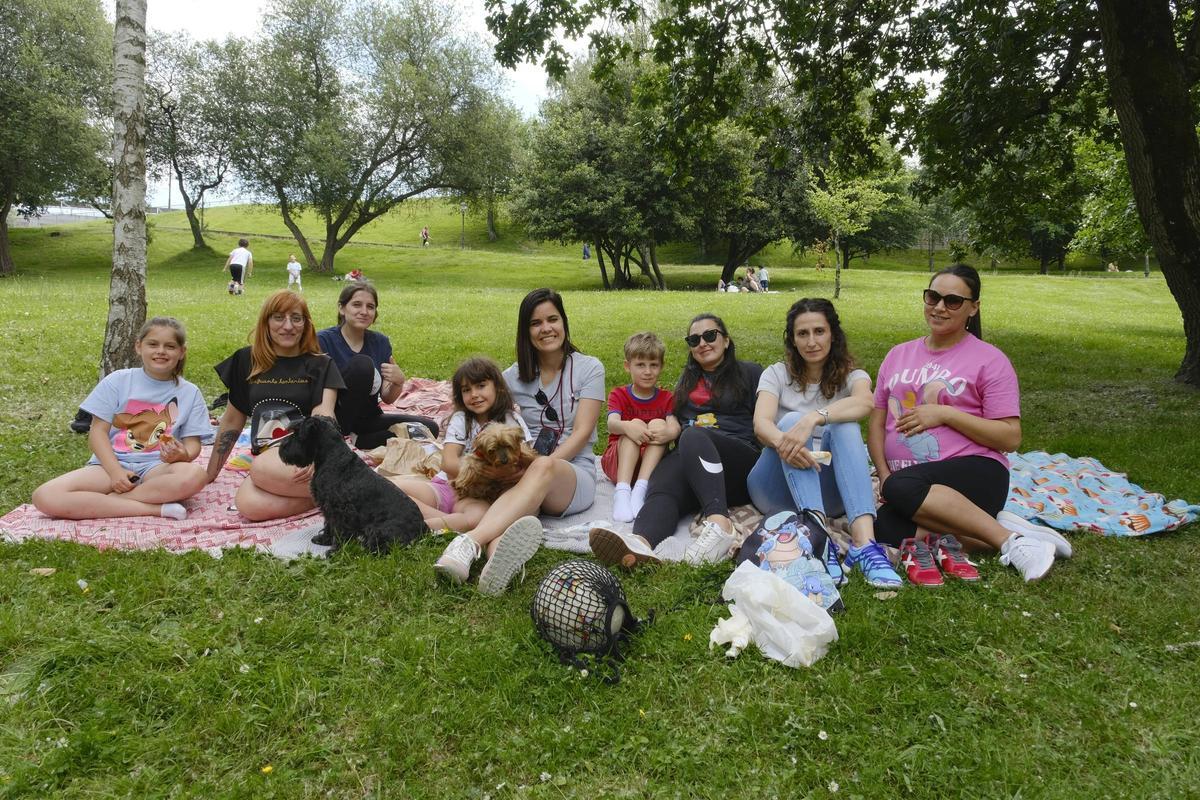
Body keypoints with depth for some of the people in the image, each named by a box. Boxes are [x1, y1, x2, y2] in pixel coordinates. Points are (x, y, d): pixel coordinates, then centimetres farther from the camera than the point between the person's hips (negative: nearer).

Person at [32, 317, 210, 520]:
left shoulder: (190, 393, 6)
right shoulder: (117, 381, 5)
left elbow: (192, 444, 4)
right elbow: (98, 431, 2)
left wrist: (183, 454, -21)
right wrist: (115, 471, -14)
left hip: (156, 467, -1)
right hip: (112, 464, 1)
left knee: (195, 475, -36)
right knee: (44, 497, -25)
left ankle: (106, 500, -20)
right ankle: (155, 507, -27)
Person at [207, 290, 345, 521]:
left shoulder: (320, 365, 6)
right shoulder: (247, 361, 14)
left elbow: (323, 415, -12)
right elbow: (232, 421, 21)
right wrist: (209, 475, 21)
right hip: (265, 457, 3)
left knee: (261, 469, -36)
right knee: (248, 506, -30)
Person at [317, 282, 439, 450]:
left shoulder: (381, 342, 5)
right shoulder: (323, 340, -9)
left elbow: (387, 398, 4)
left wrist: (398, 383, -16)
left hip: (368, 420, 6)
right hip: (334, 422, -5)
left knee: (429, 427, -14)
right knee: (362, 364, -27)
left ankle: (354, 442, -16)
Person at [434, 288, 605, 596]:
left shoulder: (589, 369, 4)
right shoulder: (513, 377, 14)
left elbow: (582, 433, -5)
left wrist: (545, 465, -20)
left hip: (574, 474, -2)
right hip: (522, 473, 2)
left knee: (543, 468, -39)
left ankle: (472, 541, -61)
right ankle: (499, 551, -70)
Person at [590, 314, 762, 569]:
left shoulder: (749, 373, 19)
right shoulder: (686, 380, 34)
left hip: (740, 459, -3)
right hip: (687, 457, 3)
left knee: (693, 436, -37)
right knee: (661, 487, -33)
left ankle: (719, 525, -59)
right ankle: (641, 543, -67)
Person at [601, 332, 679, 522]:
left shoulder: (666, 398, 8)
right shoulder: (619, 394, 4)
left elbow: (675, 427, -13)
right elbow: (612, 424, -18)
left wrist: (668, 432, -39)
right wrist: (627, 426, -42)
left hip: (651, 462, 1)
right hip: (616, 461, -1)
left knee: (658, 424, -24)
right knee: (634, 424, -27)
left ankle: (640, 490, -39)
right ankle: (622, 491, -44)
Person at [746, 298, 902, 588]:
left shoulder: (850, 376, 7)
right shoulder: (777, 374, 7)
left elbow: (865, 402, -20)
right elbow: (760, 424, -14)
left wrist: (814, 418, -39)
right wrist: (782, 442, -39)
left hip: (828, 491, 1)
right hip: (777, 488, 0)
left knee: (845, 425, -26)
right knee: (791, 419, -27)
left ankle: (864, 543, -45)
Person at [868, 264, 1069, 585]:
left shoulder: (989, 359, 3)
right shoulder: (898, 355, 18)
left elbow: (1010, 437, -2)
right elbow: (877, 423, 15)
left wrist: (945, 414, -12)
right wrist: (884, 474, -3)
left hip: (974, 474, -4)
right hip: (903, 479, 4)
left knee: (901, 488, -36)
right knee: (885, 527, -30)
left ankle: (1010, 541, -22)